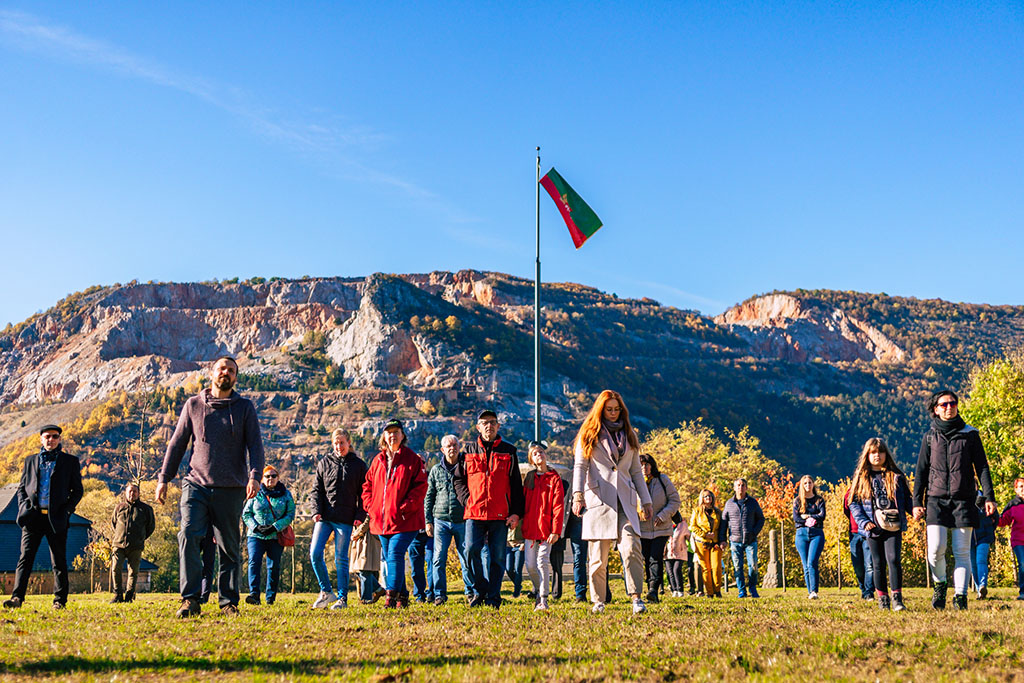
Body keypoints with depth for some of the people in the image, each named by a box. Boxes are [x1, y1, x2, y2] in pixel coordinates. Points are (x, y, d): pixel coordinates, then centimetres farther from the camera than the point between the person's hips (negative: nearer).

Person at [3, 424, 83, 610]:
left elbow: (77, 490, 8)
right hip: (33, 517, 2)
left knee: (59, 561, 3)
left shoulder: (70, 461, 8)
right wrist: (23, 507, 0)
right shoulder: (30, 461, 15)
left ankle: (60, 601, 10)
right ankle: (17, 597, -11)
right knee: (25, 558, -7)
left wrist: (67, 510, -5)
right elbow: (22, 487, 17)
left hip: (56, 518, -1)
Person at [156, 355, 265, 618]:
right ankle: (190, 600, -14)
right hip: (196, 485, 0)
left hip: (231, 489, 0)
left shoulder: (245, 408, 9)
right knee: (189, 535, -17)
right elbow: (177, 443, 14)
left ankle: (229, 602, 14)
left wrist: (254, 475, -15)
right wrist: (163, 478, 9)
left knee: (229, 547, 4)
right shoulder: (193, 405, 11)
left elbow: (255, 445, 2)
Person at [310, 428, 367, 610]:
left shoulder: (359, 465, 5)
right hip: (324, 517, 2)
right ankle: (326, 592, 7)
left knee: (341, 559, 0)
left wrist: (360, 517, -5)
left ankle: (342, 598, 8)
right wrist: (316, 511, -4)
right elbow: (317, 490, 10)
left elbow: (363, 493, 5)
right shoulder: (324, 462, 9)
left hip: (345, 519, -2)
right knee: (315, 554, -7)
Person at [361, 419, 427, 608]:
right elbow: (367, 485, 20)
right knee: (389, 558, 9)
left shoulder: (412, 459, -2)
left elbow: (420, 486, -7)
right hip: (381, 520, 6)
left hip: (404, 520, -6)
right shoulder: (378, 460, 13)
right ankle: (402, 595, 19)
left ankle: (391, 596, -17)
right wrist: (370, 506, 5)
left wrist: (405, 507, -15)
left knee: (395, 554, -17)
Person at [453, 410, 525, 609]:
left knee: (497, 557, 0)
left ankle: (493, 597, 10)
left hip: (500, 514, 0)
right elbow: (458, 479, 16)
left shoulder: (508, 451, 9)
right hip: (475, 512, 0)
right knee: (472, 550, -13)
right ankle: (478, 591, 5)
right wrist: (467, 500, 1)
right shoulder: (469, 451, 11)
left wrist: (516, 513, 2)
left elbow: (516, 485, 9)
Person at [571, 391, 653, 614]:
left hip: (625, 501, 2)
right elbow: (580, 466, -1)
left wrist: (646, 501, 17)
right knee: (598, 556, -1)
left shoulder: (629, 435, 19)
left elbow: (636, 471, 22)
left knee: (632, 548, -14)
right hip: (598, 500, -2)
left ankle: (636, 597, -12)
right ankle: (598, 601, 11)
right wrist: (577, 494, -15)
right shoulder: (589, 434, 8)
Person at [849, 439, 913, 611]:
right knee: (878, 564, 5)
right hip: (873, 528, 1)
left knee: (894, 559, -14)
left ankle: (897, 598, -10)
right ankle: (882, 599, 16)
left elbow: (906, 499, 13)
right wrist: (864, 522, -7)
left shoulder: (896, 476, 9)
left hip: (894, 527, -1)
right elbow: (854, 503, 6)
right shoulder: (861, 478, 7)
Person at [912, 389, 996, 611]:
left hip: (964, 499, 0)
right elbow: (921, 471, 12)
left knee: (962, 551, -2)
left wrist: (989, 497, -3)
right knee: (936, 549, -10)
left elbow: (982, 467, 7)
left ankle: (960, 595, 6)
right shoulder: (930, 437, 9)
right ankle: (940, 584, 16)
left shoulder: (970, 434, 7)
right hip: (937, 500, 0)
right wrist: (917, 502, 6)